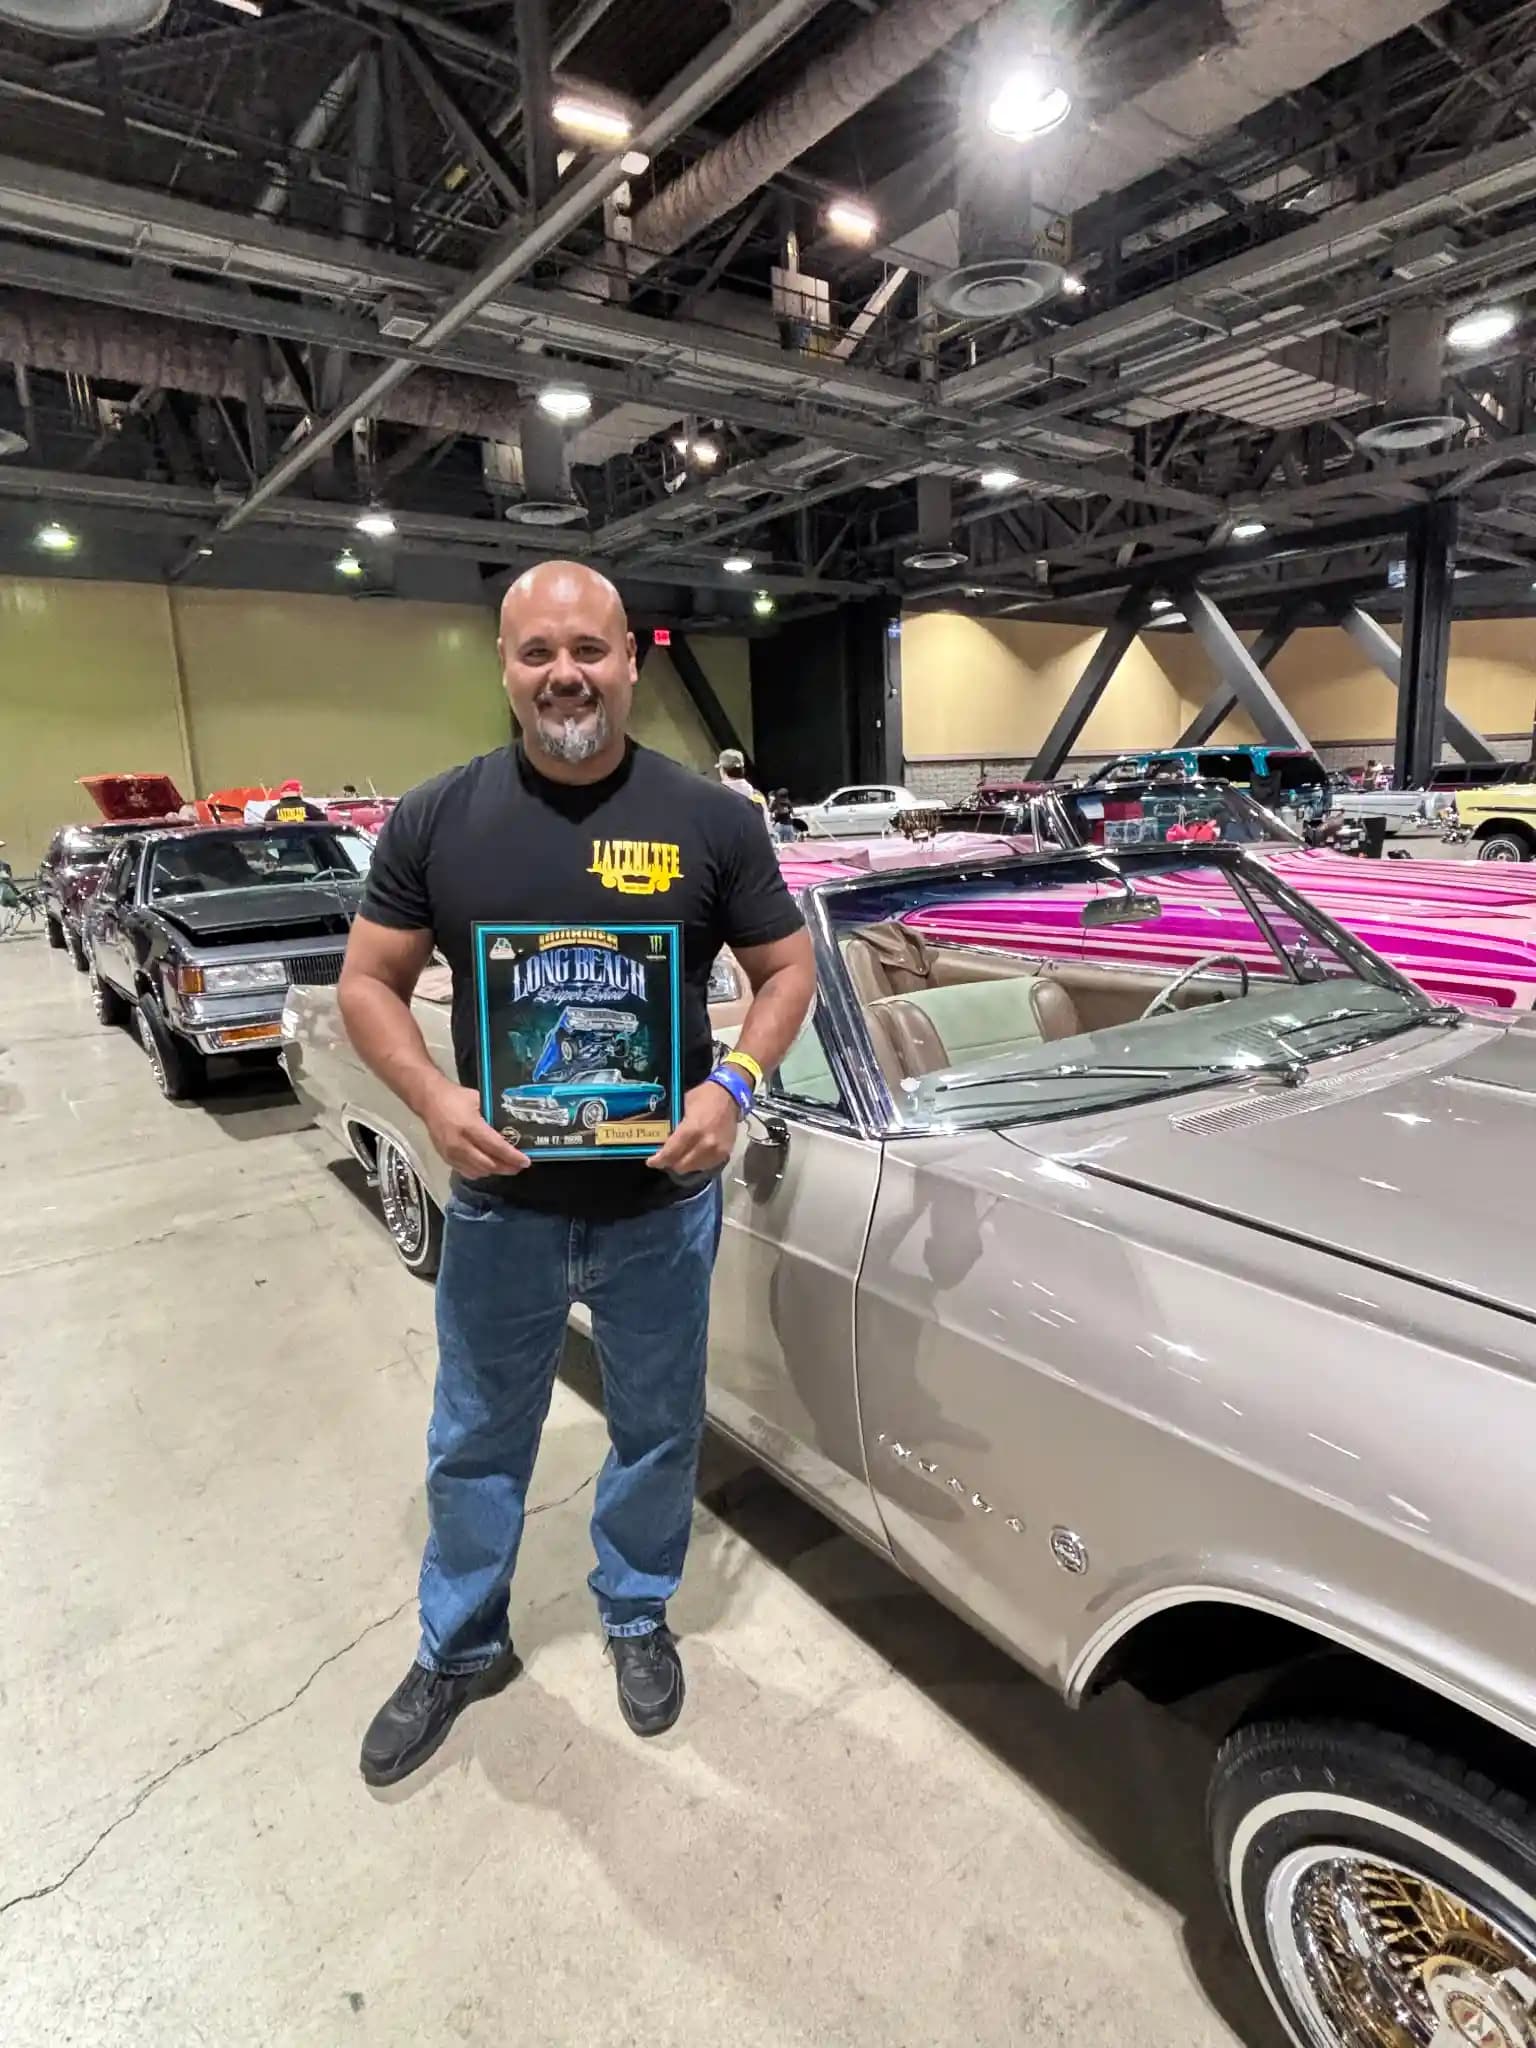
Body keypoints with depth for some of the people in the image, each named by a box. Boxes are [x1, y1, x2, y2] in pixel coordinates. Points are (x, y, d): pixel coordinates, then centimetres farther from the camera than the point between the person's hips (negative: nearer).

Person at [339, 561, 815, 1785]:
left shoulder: (709, 819, -7)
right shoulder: (436, 821, -5)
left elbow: (789, 968, 0)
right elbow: (369, 984, 1)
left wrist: (735, 1085, -17)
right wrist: (434, 1099, -17)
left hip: (663, 1205, 0)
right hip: (500, 1208, 1)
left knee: (658, 1431, 19)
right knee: (477, 1442, 20)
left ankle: (639, 1617, 48)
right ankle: (459, 1650, 46)